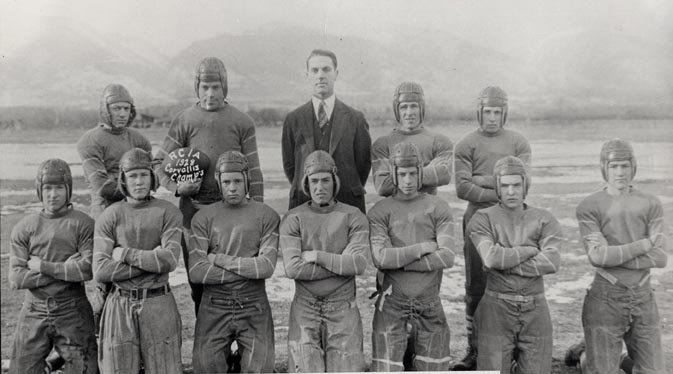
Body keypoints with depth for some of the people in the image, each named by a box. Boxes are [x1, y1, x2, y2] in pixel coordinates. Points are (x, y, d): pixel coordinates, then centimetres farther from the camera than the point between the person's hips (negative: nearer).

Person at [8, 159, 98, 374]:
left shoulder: (83, 224, -3)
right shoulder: (24, 228, 5)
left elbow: (89, 269, -15)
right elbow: (16, 279, -5)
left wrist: (43, 266, -11)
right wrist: (65, 269, -12)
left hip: (73, 312, -2)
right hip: (34, 313, 2)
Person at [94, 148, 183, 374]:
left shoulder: (168, 212, 0)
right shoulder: (108, 217, 4)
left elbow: (170, 259, -13)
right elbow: (100, 271, -7)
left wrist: (125, 254, -9)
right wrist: (152, 260, -11)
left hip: (159, 305, -1)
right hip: (120, 306, 1)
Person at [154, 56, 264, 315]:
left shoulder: (242, 122, 4)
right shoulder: (184, 121, 4)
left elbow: (253, 171, 2)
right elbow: (160, 162, 9)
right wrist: (176, 187, -9)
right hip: (193, 208, 1)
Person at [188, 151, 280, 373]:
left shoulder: (267, 216, 1)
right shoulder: (203, 217, 3)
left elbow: (266, 267, -11)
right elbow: (196, 272, -7)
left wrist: (219, 259, -8)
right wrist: (247, 268, -10)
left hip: (254, 307, -1)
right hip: (214, 308, 1)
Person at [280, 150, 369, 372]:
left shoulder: (354, 217, -1)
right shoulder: (293, 219, -2)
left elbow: (359, 264, -14)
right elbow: (293, 269, -14)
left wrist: (316, 256, -13)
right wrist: (342, 263, -12)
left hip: (343, 310, 0)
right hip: (305, 309, 0)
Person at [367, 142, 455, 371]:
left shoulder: (438, 208, 5)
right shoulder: (379, 211, 2)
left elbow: (447, 257, -7)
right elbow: (380, 258, -11)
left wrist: (399, 261, -10)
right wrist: (424, 247, -9)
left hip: (430, 304, 2)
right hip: (392, 305, -1)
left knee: (434, 367, 10)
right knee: (386, 369, -1)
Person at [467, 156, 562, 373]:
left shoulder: (544, 220, 3)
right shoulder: (482, 219, -3)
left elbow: (551, 263, -13)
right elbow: (491, 257, -19)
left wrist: (505, 262, -14)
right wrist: (531, 249, -9)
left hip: (535, 309, 2)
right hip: (496, 309, -2)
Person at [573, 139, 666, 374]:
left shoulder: (651, 205, 4)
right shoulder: (589, 207, -4)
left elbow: (660, 257, -4)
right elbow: (597, 255, -15)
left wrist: (615, 255, -12)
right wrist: (644, 244, -9)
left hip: (643, 298, 3)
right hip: (606, 299, -3)